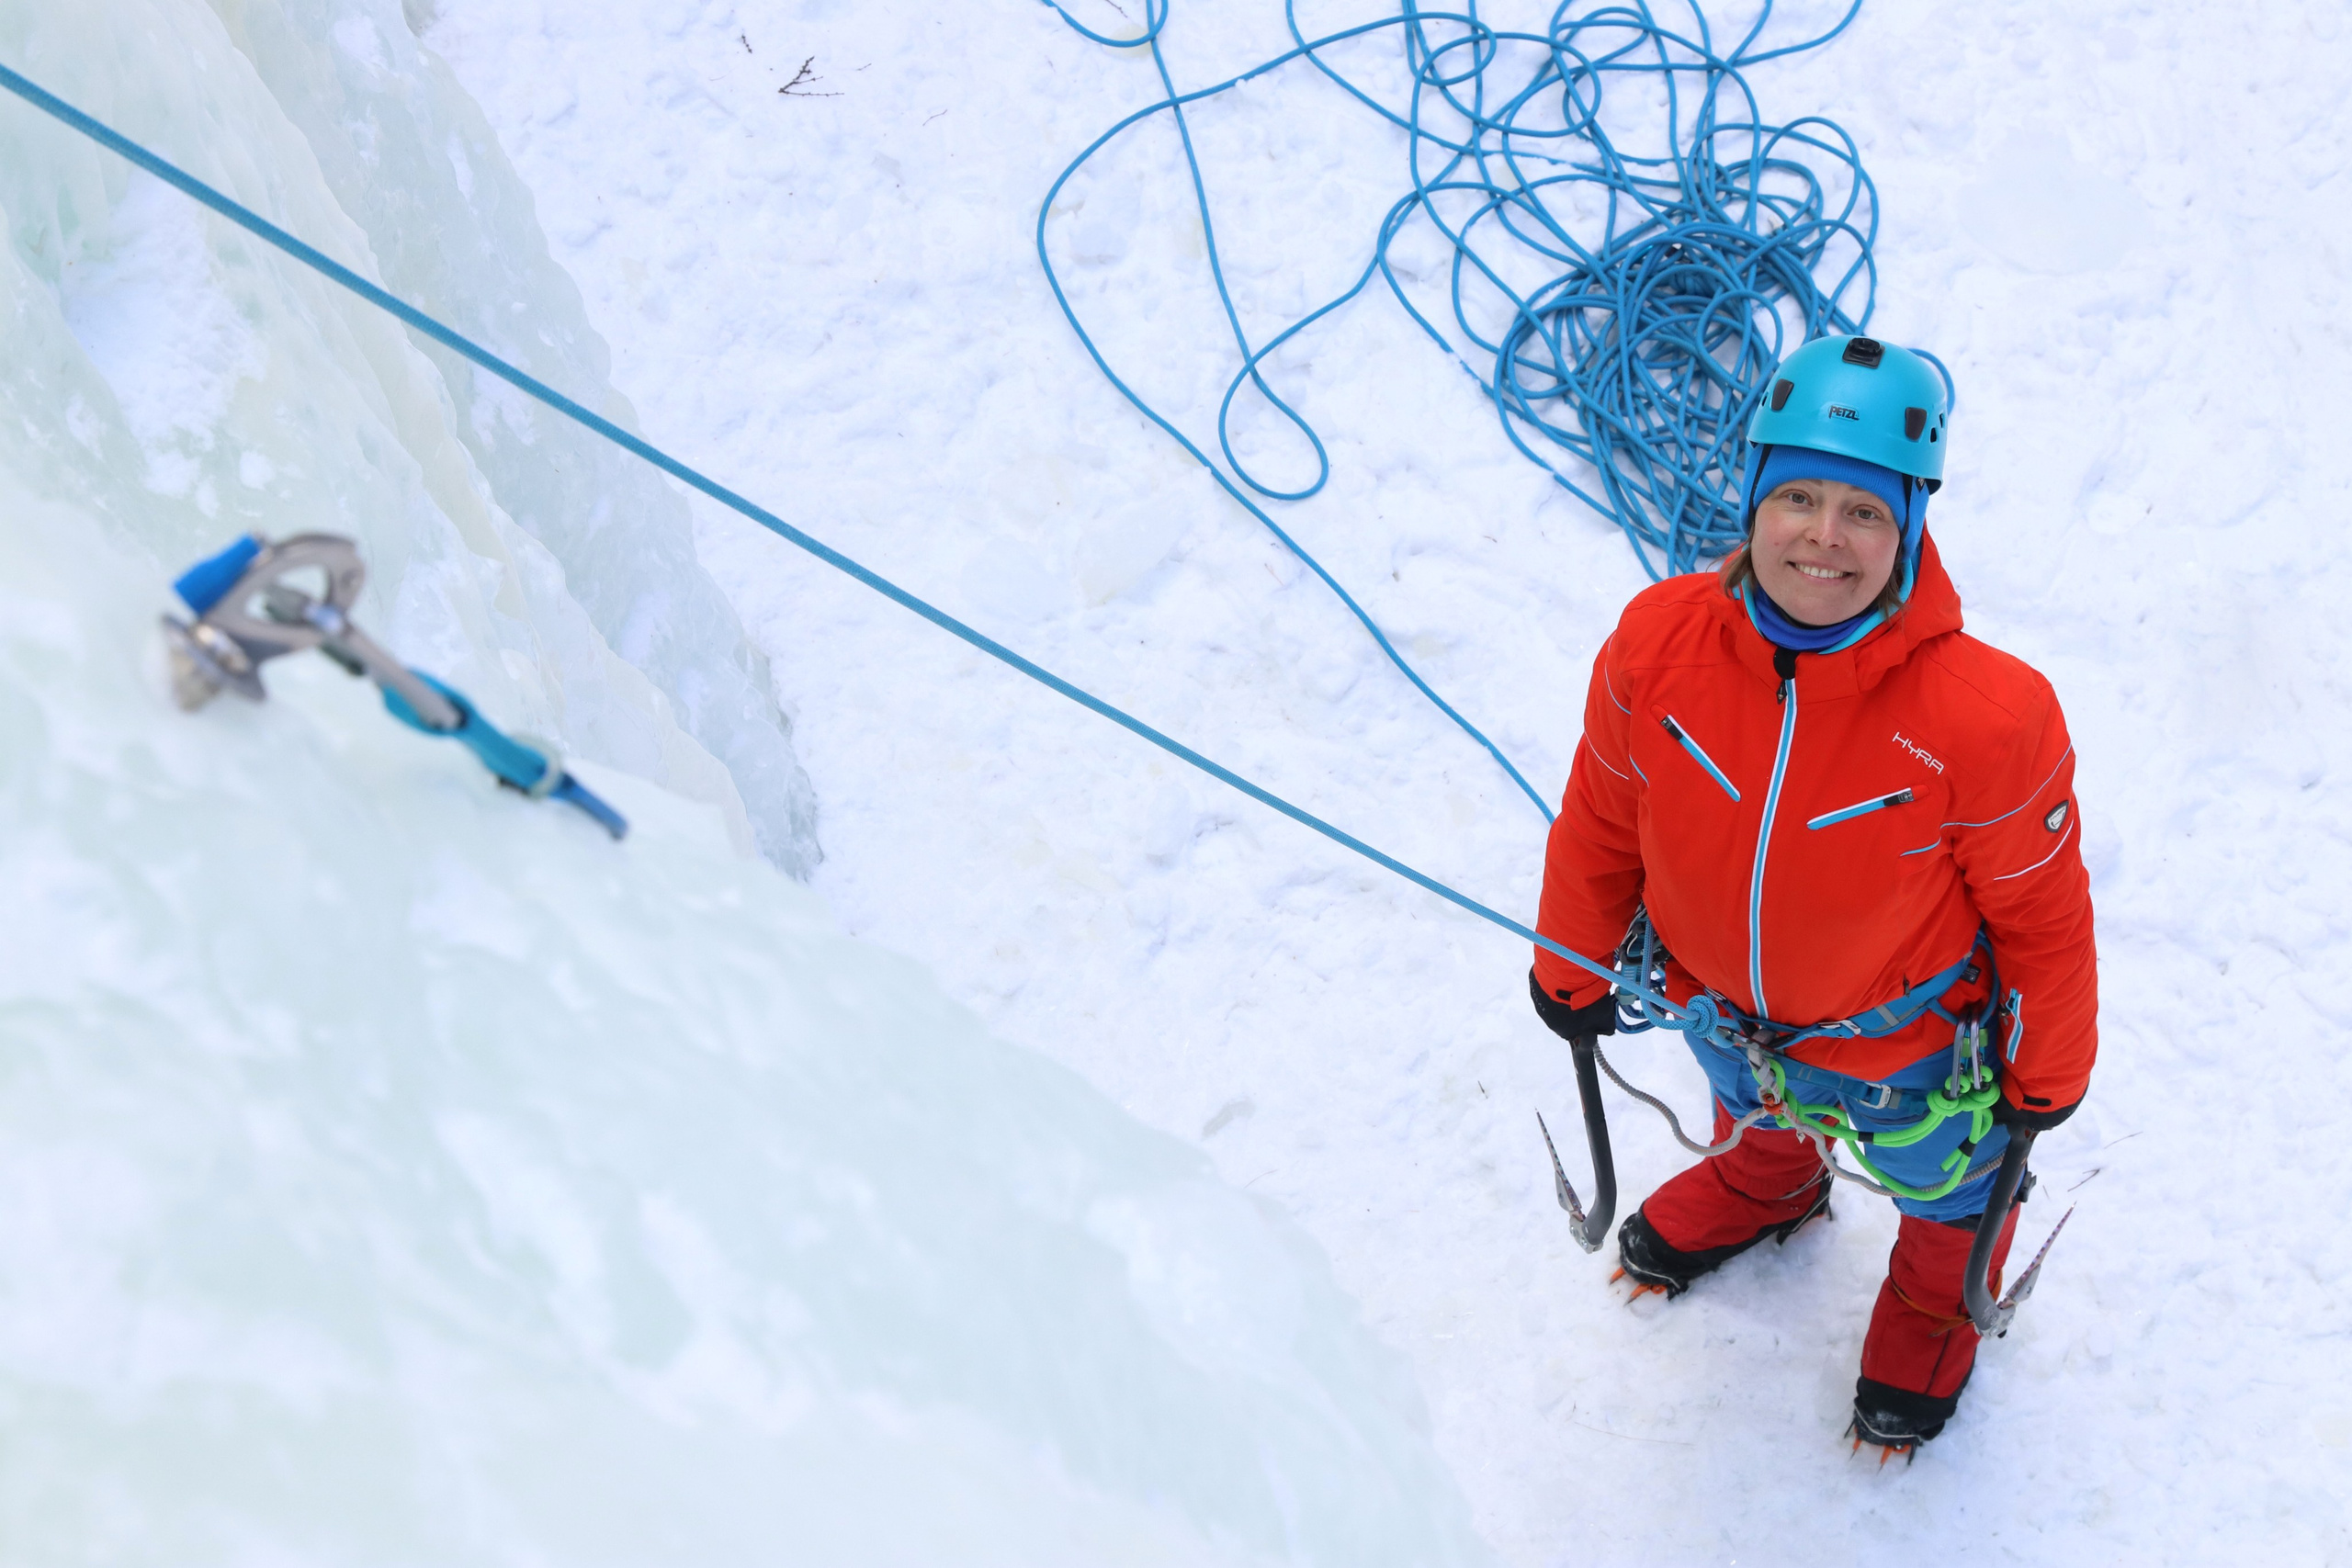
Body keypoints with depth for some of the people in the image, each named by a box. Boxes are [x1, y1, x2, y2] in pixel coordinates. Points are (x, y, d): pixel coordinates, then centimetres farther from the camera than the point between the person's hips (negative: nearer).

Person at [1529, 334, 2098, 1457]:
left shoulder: (1986, 718, -40)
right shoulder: (1659, 643, -30)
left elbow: (2040, 910, -21)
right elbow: (1602, 818, -9)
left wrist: (2049, 1074, -6)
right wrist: (1572, 968, 5)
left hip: (1904, 1044, -3)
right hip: (1722, 1007, 3)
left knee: (1942, 1182, 31)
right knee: (1753, 1112, 39)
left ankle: (1934, 1310, 67)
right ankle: (1769, 1187, 76)